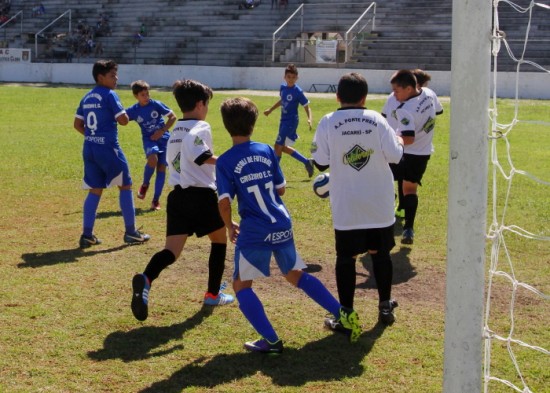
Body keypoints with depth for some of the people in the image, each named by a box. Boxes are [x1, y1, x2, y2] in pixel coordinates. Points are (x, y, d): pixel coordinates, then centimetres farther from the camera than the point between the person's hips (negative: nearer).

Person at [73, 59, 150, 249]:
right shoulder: (110, 95, -10)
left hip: (89, 148, 7)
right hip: (108, 148, -7)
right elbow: (123, 120, -15)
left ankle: (87, 235, 6)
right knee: (125, 185, 6)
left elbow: (77, 124, 14)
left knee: (95, 190, 11)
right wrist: (121, 113, 5)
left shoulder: (86, 98, 13)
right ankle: (131, 232, 9)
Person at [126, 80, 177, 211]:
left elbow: (173, 117, -2)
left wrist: (162, 131, -11)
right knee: (153, 159, -30)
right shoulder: (133, 110, -4)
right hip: (149, 139, 0)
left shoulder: (156, 104, -7)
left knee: (161, 168, -4)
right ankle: (145, 184, -2)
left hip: (164, 138, 0)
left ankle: (156, 200, 5)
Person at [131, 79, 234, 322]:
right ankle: (213, 294, 26)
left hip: (177, 195, 6)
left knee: (172, 250, -2)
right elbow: (195, 151, -27)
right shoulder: (200, 127, -7)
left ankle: (146, 279, -33)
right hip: (202, 195, -6)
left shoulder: (175, 131, 18)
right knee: (220, 239, 19)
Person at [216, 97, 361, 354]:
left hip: (254, 233, -5)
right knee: (295, 275, 24)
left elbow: (224, 202, -14)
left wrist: (230, 227, 4)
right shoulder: (267, 151, 4)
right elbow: (280, 189, 9)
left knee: (241, 285, 10)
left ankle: (271, 340, -1)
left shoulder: (225, 162, -8)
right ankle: (342, 313, 20)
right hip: (282, 226, 5)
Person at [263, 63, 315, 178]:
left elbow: (306, 107, -13)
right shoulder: (283, 87, 3)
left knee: (278, 146, -7)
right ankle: (306, 162, 25)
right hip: (283, 121, 8)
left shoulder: (298, 91, -17)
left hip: (291, 122, -8)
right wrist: (270, 110, 29)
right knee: (283, 147, 15)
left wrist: (309, 119, -29)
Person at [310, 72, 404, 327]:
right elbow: (394, 156, -7)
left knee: (346, 257, 5)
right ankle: (385, 307, 30)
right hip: (379, 204, 2)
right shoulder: (377, 120, -5)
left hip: (345, 205, -2)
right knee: (380, 253, 17)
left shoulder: (328, 123, -7)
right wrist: (399, 141, 15)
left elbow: (320, 163, -7)